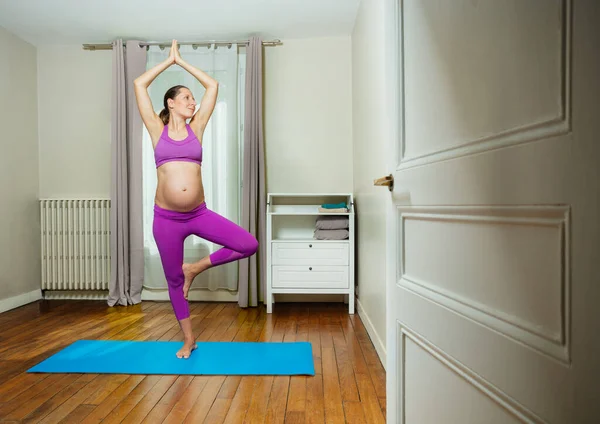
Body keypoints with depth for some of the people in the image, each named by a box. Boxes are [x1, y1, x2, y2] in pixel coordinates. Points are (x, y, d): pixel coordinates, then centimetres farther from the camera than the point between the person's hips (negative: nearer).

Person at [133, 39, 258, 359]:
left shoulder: (196, 128, 9)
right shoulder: (157, 129, 5)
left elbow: (213, 86, 11)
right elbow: (139, 84, 4)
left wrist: (182, 61, 18)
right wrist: (169, 60, 13)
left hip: (199, 214, 1)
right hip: (166, 218, -1)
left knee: (249, 245, -13)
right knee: (173, 279, 10)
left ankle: (196, 268, 9)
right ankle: (188, 339, 31)